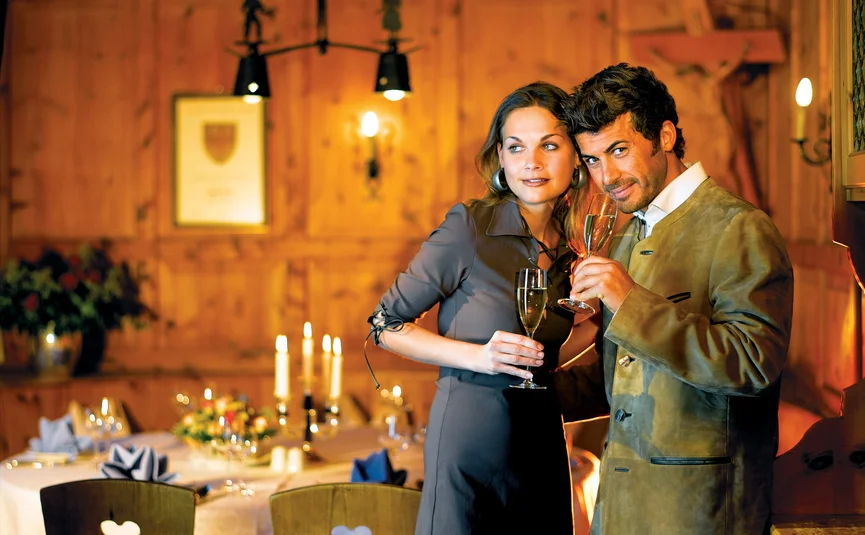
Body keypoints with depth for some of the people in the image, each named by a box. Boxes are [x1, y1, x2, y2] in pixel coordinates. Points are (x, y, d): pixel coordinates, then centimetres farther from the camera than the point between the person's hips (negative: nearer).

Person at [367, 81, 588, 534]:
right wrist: (477, 356, -17)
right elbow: (385, 325, -7)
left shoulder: (571, 247, 6)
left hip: (542, 441, 6)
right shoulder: (470, 227, -11)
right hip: (470, 433, -6)